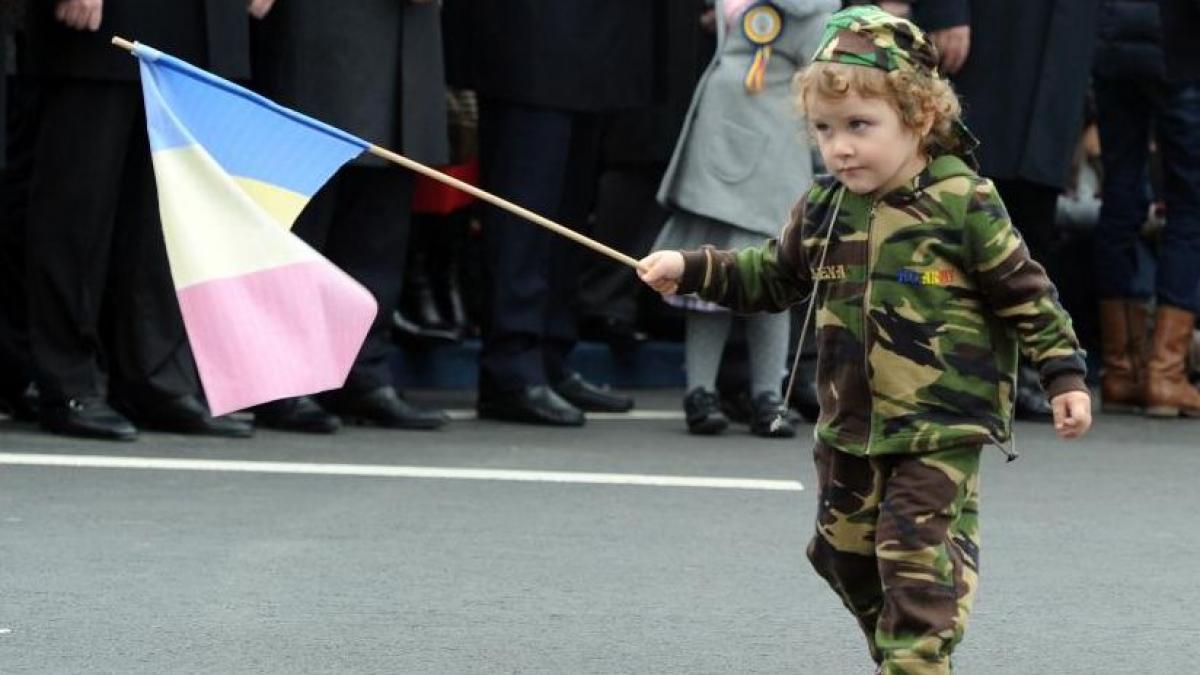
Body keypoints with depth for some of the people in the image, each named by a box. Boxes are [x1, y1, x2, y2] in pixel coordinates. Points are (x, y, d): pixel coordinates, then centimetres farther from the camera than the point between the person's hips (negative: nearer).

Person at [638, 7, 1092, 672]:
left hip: (941, 426, -6)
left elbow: (1025, 293, -6)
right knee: (846, 553, 14)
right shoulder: (822, 208, 3)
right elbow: (772, 275, 18)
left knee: (917, 555, -12)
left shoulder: (963, 203, -12)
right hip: (850, 426, 6)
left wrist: (1064, 376, -8)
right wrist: (692, 268, 9)